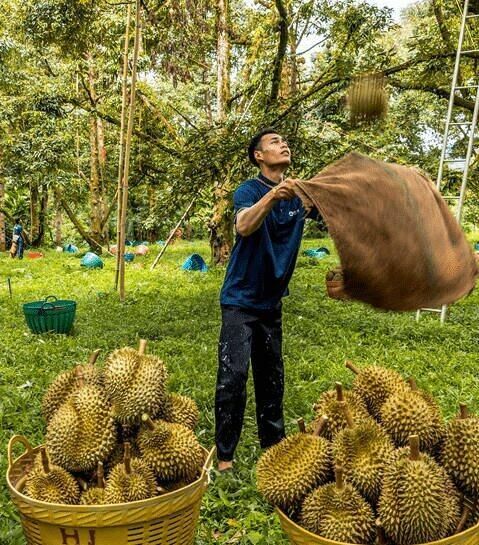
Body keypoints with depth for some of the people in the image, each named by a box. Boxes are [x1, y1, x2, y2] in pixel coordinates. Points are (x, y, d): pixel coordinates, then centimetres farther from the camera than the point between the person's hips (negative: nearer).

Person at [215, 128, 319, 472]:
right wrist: (272, 195, -48)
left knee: (272, 375, 15)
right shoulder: (250, 190, -13)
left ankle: (273, 441, 30)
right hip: (241, 299, -6)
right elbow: (243, 226, -32)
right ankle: (224, 456, 3)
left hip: (272, 301, 6)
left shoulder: (300, 194, 6)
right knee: (233, 376, -9)